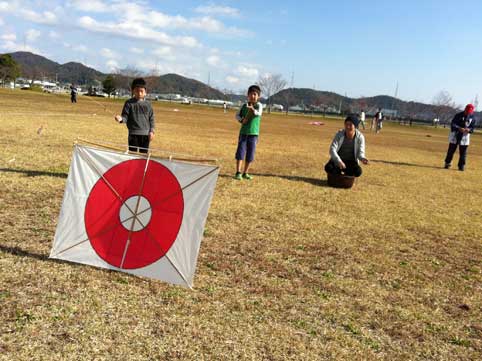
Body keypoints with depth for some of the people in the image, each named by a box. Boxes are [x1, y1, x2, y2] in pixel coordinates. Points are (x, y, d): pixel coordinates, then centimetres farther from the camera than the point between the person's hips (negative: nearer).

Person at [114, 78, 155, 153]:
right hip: (133, 134, -2)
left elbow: (151, 119, 9)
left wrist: (151, 131, -1)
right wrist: (121, 118, -25)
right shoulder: (129, 103, 0)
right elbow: (125, 116, -2)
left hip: (146, 134, 2)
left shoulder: (147, 104, 7)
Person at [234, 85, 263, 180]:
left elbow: (259, 113, -21)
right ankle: (238, 173, -2)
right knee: (240, 152, -5)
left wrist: (254, 110, -41)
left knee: (250, 154, 5)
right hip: (243, 132, 1)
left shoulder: (259, 105, -2)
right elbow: (237, 115, 10)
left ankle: (245, 173, 16)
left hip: (253, 133, -1)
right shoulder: (244, 106, 5)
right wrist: (241, 120, -11)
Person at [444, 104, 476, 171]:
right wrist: (459, 128, -28)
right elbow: (452, 124, -12)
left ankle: (461, 166, 12)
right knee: (451, 150, 6)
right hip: (455, 135, -1)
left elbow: (472, 128, 3)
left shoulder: (472, 118, 1)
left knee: (463, 152, 2)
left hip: (465, 136, 1)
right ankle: (447, 163, 20)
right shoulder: (458, 115, -7)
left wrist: (469, 130, -20)